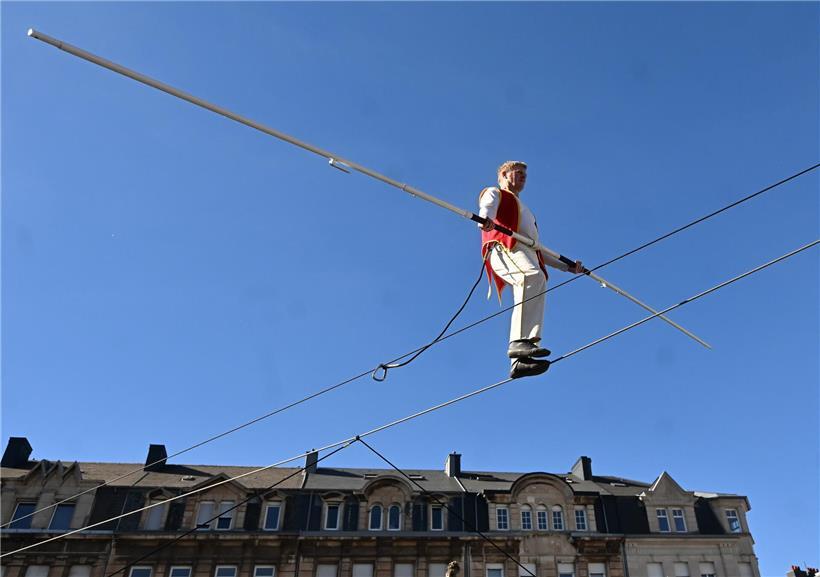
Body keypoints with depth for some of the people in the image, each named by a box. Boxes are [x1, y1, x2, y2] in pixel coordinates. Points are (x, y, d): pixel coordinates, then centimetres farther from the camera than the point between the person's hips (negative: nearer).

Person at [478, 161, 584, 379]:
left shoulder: (524, 210, 45)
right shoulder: (495, 193, 24)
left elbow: (539, 250, 40)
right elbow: (487, 208, -4)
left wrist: (568, 266, 33)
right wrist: (484, 219, -29)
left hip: (527, 253, 7)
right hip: (504, 248, -7)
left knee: (537, 289, -19)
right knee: (534, 276, -34)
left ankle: (519, 361, -32)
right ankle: (519, 341, -45)